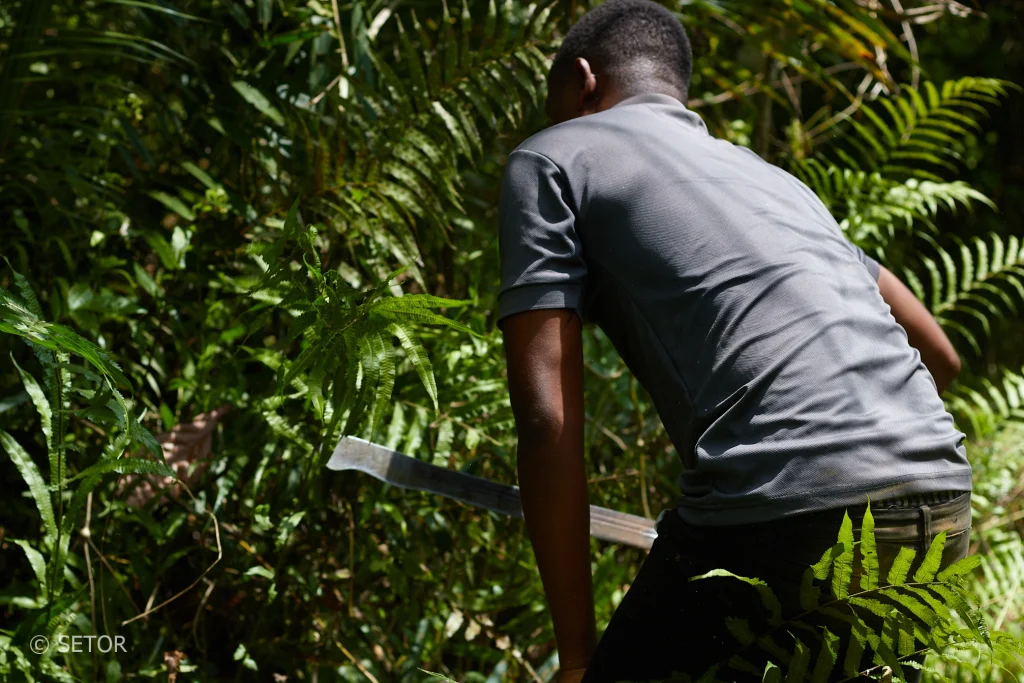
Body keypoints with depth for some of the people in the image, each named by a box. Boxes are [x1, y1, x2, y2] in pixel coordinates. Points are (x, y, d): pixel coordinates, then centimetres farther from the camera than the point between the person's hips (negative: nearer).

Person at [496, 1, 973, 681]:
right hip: (941, 507, 7)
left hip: (786, 512, -7)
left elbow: (547, 419, 1)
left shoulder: (549, 158, 12)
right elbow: (938, 354, 35)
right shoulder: (768, 174, 32)